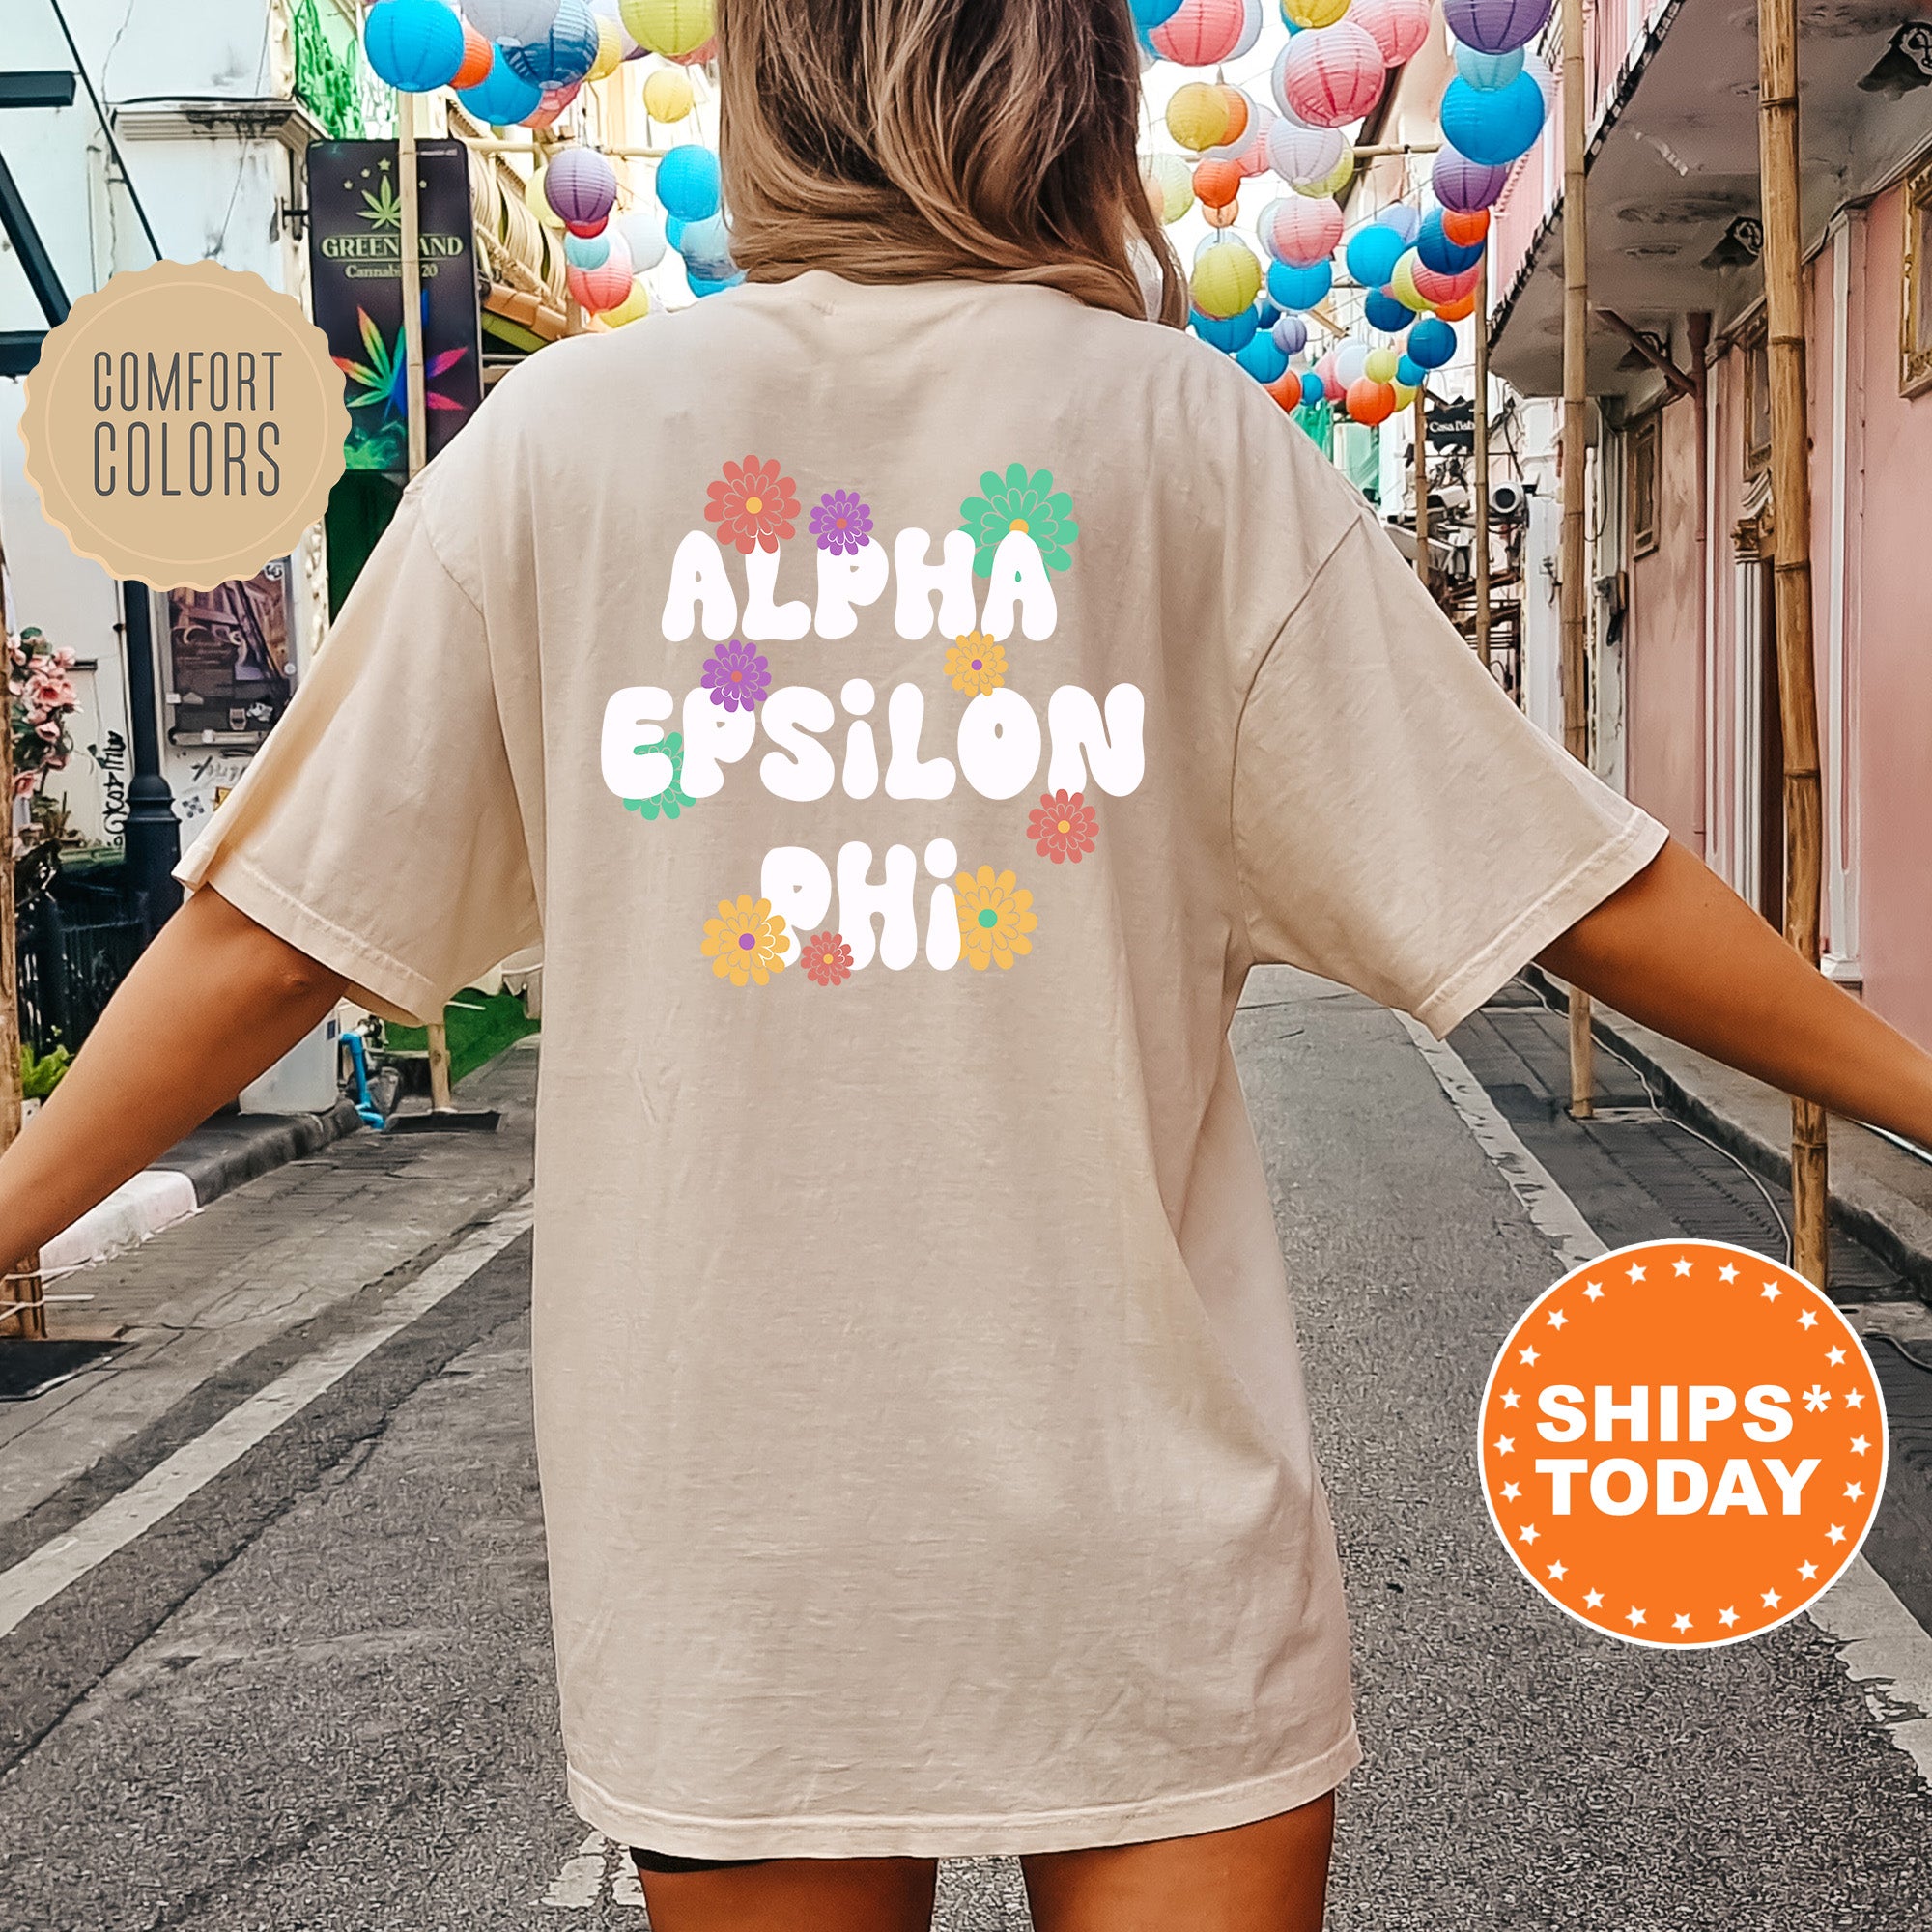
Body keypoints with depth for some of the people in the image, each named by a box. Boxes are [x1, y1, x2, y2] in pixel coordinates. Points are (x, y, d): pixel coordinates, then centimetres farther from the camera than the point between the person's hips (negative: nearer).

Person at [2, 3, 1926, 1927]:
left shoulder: (558, 434, -1)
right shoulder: (1185, 432, -3)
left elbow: (263, 931, 0)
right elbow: (1588, 894, -2)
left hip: (720, 1520, 2)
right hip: (1144, 1517, -1)